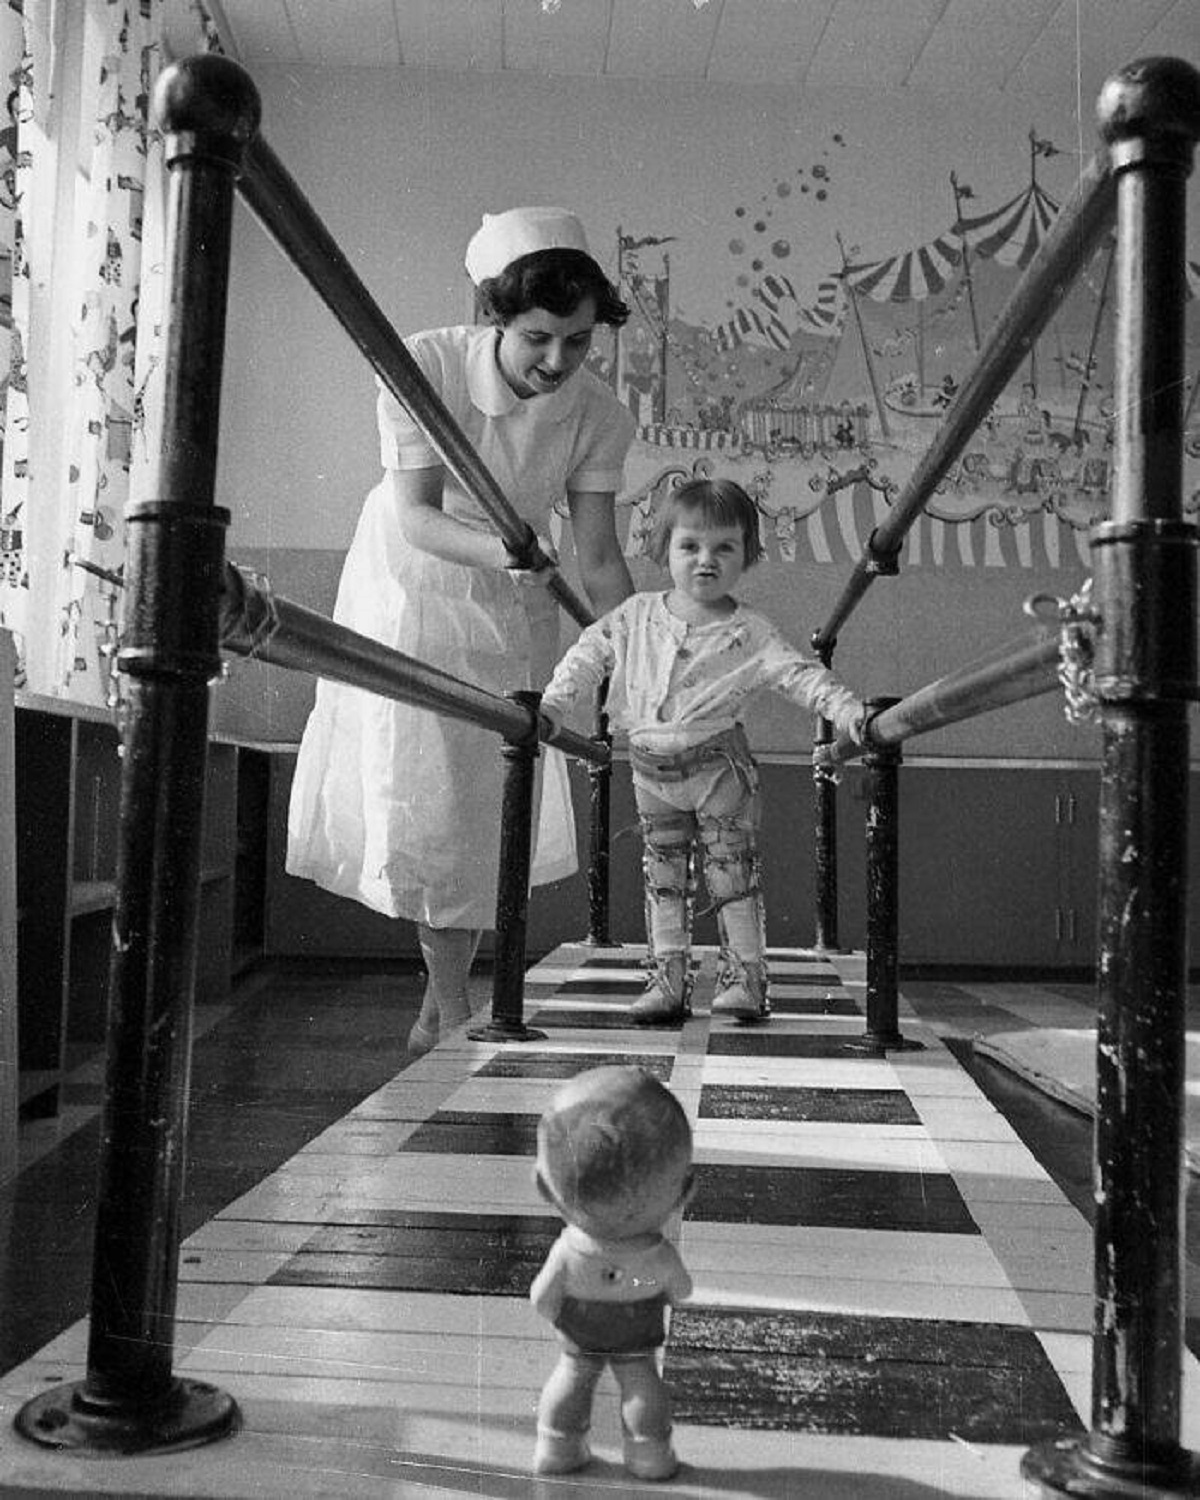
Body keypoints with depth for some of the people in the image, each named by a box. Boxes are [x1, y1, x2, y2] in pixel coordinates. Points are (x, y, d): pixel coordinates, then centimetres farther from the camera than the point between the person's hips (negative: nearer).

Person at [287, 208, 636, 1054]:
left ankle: (437, 1014, 23)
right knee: (416, 800, -4)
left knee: (491, 809, 4)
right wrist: (495, 552, -47)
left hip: (512, 611, 2)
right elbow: (416, 516, -27)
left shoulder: (600, 418, -19)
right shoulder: (425, 365, -25)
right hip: (409, 593, -2)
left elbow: (599, 558, -16)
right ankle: (453, 1012, 16)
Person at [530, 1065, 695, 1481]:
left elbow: (543, 1298, -20)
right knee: (640, 1381, 21)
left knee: (572, 1377, 22)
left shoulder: (568, 1252, -36)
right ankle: (649, 1454, 36)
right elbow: (680, 1292, -13)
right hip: (639, 1336, 0)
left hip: (580, 1335, 0)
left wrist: (557, 1319, 2)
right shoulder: (661, 1257, -34)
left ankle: (558, 1449, 38)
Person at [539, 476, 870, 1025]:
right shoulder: (636, 616, 0)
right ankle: (668, 978, 15)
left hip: (719, 763, -3)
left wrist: (847, 710, -24)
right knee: (663, 875, 8)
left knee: (733, 871, 1)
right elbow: (588, 655, 5)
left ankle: (744, 975, 10)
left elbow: (799, 674, -10)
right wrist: (552, 706, -4)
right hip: (651, 767, 3)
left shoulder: (749, 632, -6)